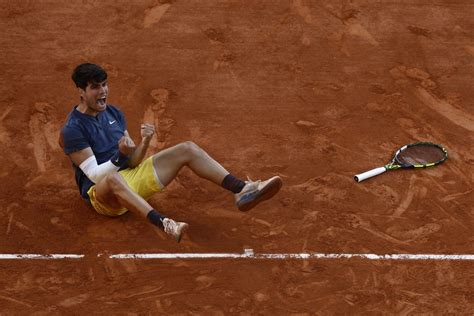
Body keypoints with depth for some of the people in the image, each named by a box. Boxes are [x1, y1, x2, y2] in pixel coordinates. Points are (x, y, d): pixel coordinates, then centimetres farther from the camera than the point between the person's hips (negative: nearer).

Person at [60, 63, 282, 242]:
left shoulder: (113, 113, 8)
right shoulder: (72, 130, -14)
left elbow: (132, 161, 5)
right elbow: (96, 174, -19)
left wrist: (145, 143, -16)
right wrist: (120, 155, -35)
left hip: (130, 176, 7)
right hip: (102, 194, -7)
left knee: (187, 149, -7)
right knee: (113, 179, -46)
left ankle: (242, 190, -20)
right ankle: (164, 224, -64)